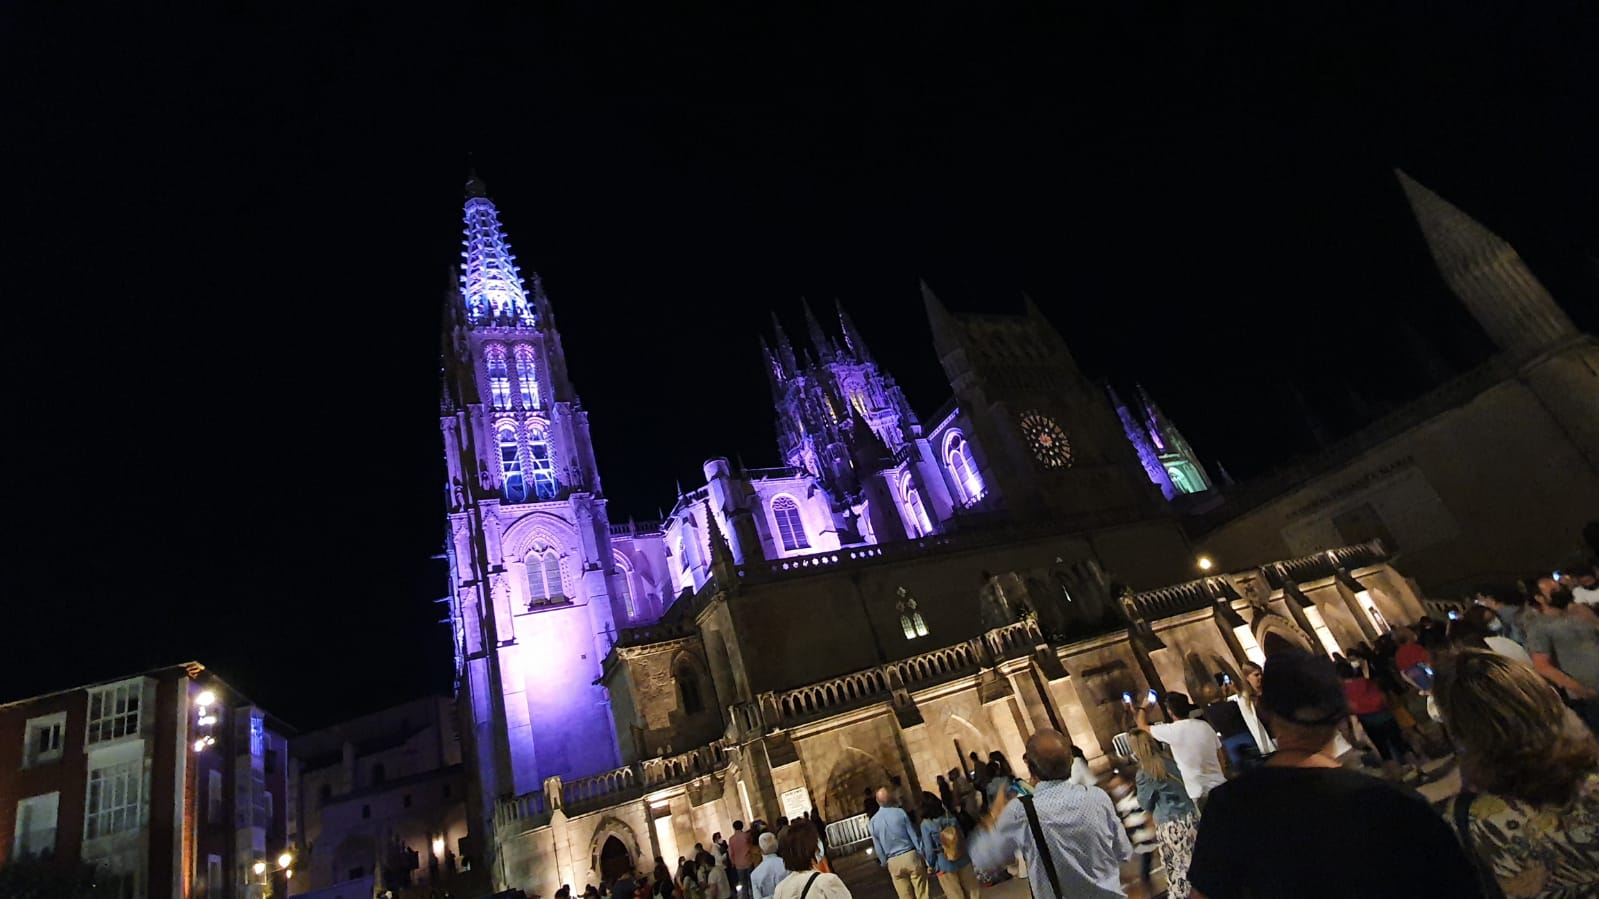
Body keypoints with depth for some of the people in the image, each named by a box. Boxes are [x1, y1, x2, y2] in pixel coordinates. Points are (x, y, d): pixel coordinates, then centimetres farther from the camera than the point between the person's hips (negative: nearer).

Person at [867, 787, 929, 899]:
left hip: (893, 862, 2)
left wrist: (885, 863, 17)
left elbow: (878, 848, 3)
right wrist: (922, 854, 4)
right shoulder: (900, 812, -10)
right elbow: (914, 835, -6)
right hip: (910, 856, -2)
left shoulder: (873, 822, -2)